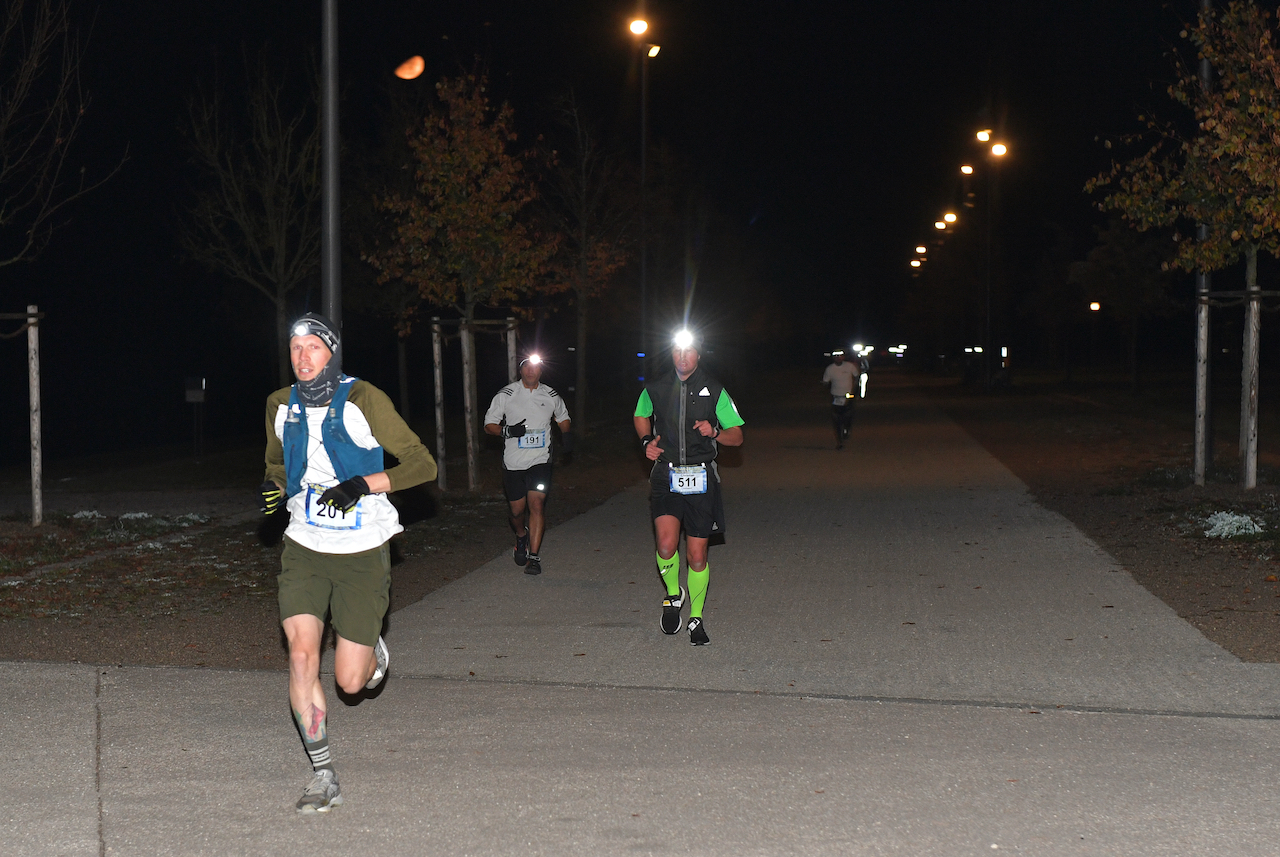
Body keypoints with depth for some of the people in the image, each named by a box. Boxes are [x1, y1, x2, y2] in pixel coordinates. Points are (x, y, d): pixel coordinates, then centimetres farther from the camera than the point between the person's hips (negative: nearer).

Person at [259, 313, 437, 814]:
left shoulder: (362, 400, -12)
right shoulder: (281, 406, 2)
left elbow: (422, 464, -10)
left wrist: (364, 483, -23)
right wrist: (275, 486, -2)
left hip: (363, 552, -3)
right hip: (305, 547, 3)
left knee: (350, 682, -1)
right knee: (301, 654, -16)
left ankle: (372, 648, 38)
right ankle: (323, 776, -4)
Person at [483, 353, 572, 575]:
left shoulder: (551, 396, 5)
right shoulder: (506, 395, -3)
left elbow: (563, 417, 26)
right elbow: (489, 425, -2)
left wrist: (566, 436, 12)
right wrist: (507, 431, -19)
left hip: (540, 461, 0)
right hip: (513, 462, 0)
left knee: (537, 504, -14)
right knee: (518, 509, 5)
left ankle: (534, 557, -10)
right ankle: (521, 536, 40)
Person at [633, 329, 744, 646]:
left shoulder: (714, 391, 1)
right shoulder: (655, 389, 4)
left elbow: (737, 436, 5)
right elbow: (641, 415, 25)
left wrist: (714, 432, -15)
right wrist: (647, 441, 6)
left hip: (701, 478, 0)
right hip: (666, 476, 0)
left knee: (697, 555, 4)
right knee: (666, 545, -20)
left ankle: (696, 618, 22)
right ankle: (673, 594, 10)